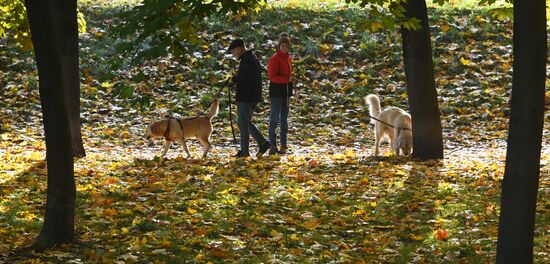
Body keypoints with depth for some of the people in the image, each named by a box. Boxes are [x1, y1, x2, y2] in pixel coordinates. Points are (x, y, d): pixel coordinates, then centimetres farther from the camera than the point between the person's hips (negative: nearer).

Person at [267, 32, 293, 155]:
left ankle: (284, 145, 16)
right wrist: (287, 79, -25)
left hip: (285, 92, 8)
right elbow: (271, 76, -17)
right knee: (275, 118, -7)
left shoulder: (288, 59, 13)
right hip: (276, 92, -8)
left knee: (284, 119, 11)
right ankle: (273, 147, -5)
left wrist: (290, 91, 15)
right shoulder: (275, 58, -11)